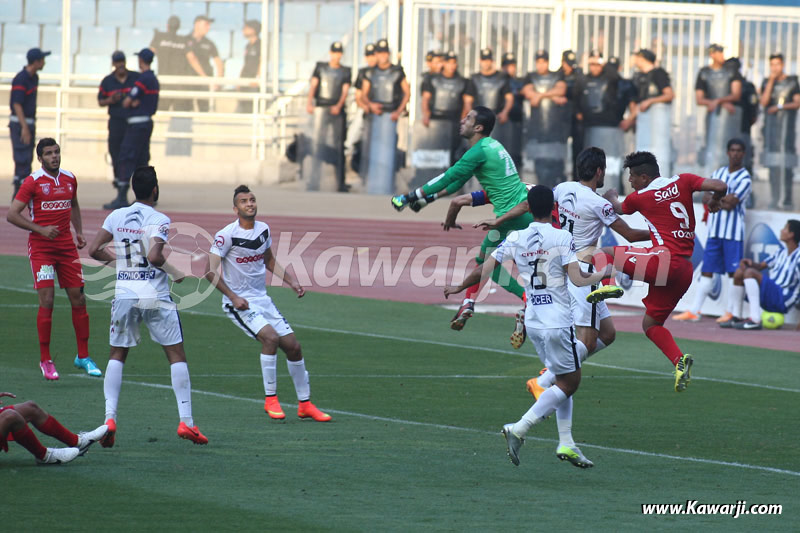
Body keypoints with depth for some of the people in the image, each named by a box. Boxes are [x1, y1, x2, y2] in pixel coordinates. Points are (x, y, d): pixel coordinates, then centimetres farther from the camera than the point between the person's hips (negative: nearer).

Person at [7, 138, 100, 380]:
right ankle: (45, 360, -2)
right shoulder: (33, 182, -8)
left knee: (78, 299, 3)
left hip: (66, 246, 5)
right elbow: (11, 214, -11)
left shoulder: (70, 179, 8)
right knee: (47, 301, -11)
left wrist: (79, 232, 15)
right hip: (41, 248, -5)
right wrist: (41, 230, -18)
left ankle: (83, 356, 15)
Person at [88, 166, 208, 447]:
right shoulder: (159, 220, -9)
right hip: (155, 297, -4)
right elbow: (154, 256, -21)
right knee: (176, 355, 5)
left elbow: (93, 250, 4)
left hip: (124, 295, 4)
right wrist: (176, 272, -5)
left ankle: (109, 417, 0)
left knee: (117, 355, 15)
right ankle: (186, 421, -1)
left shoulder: (117, 216, 4)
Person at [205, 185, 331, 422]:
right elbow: (210, 271, -16)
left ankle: (305, 404, 17)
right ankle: (270, 400, -16)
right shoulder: (227, 235, -14)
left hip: (262, 299, 7)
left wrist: (291, 281, 12)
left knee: (293, 346, 3)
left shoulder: (263, 230, 6)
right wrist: (233, 297, -22)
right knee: (270, 337, -28)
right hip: (238, 302, -7)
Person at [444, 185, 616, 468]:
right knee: (569, 382, 1)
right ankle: (519, 429, -13)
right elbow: (578, 279, -14)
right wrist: (603, 273, 5)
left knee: (565, 380, 18)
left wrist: (460, 287, 18)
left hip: (533, 322, 6)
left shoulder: (515, 239, 3)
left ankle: (566, 444, 15)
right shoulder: (562, 238, -10)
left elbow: (483, 270, 1)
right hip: (558, 321, -6)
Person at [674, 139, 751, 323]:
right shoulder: (718, 173, 15)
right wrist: (724, 199, -10)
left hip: (733, 232, -5)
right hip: (714, 230, 5)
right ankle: (694, 311, 6)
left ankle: (730, 312, 0)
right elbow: (706, 198, 6)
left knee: (733, 272, -5)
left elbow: (731, 204, -14)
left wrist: (715, 198, -3)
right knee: (707, 271, 5)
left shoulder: (745, 179, -4)